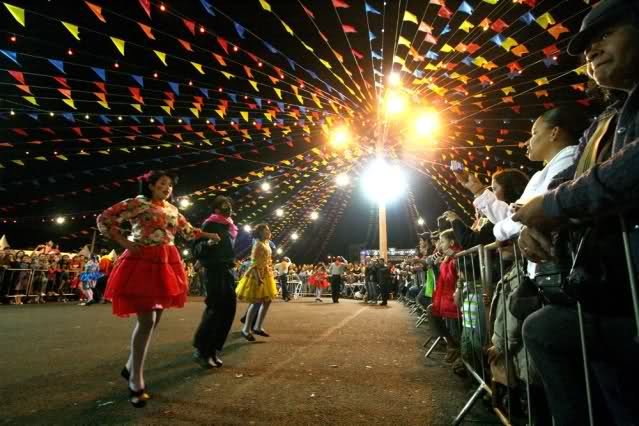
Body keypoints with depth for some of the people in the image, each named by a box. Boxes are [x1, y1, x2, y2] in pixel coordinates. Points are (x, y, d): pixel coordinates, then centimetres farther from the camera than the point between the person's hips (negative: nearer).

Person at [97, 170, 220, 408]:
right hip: (143, 261, -7)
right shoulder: (137, 203, -2)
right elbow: (104, 220, -4)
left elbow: (187, 230, 29)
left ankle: (131, 367, 30)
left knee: (154, 318, 11)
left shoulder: (172, 210, 17)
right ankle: (136, 380, 6)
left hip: (167, 263, 7)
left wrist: (208, 235, 25)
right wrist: (124, 242, -8)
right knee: (146, 319, -9)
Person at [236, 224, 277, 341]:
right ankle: (246, 330, 4)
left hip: (266, 274, 10)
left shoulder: (266, 244, 14)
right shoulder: (258, 244, -14)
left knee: (267, 301, 10)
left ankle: (258, 327, 20)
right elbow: (254, 263, -22)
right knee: (257, 302, -8)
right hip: (258, 274, -10)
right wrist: (258, 277, -29)